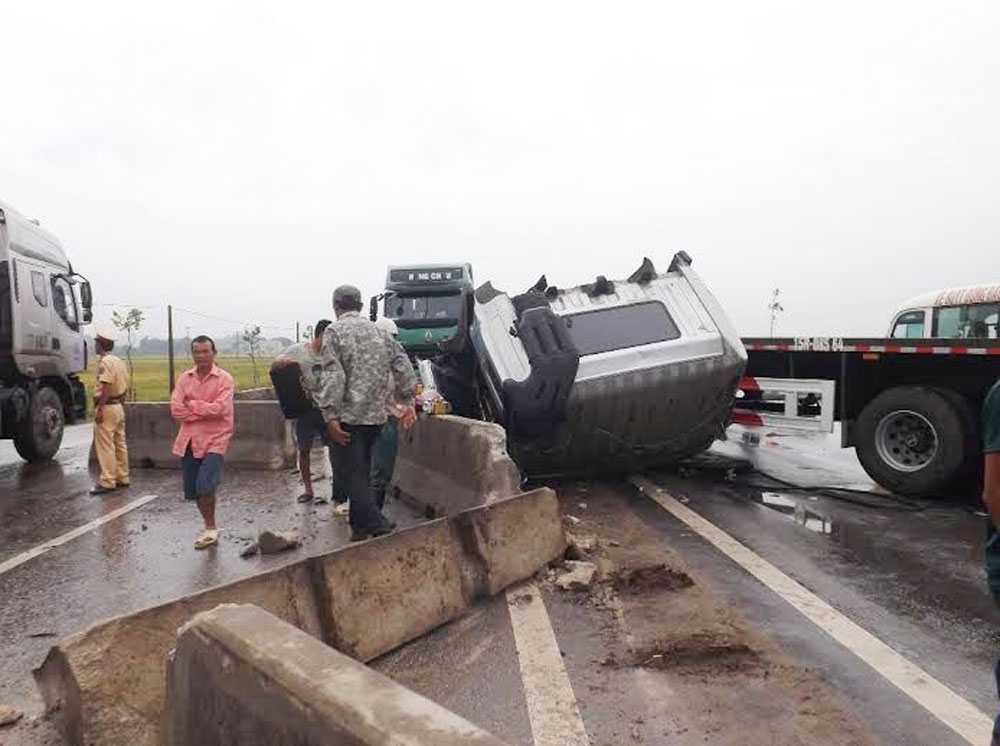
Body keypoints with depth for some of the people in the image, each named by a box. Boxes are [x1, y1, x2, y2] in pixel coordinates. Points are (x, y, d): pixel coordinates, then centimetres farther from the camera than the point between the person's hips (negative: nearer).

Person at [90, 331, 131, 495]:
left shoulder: (105, 362, -14)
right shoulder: (119, 361, 14)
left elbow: (106, 387, -22)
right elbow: (124, 387, 16)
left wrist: (99, 409, -22)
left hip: (107, 407, -10)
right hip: (119, 407, 10)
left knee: (105, 446, -6)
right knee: (120, 444, 13)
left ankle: (107, 482, -5)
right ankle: (122, 478, 19)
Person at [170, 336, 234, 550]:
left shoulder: (224, 379, -6)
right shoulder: (185, 378, 7)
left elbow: (219, 409, -19)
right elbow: (176, 410, -3)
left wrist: (192, 405, -8)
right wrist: (205, 411, -11)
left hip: (214, 440, -5)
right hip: (189, 440, 5)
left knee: (205, 487, -16)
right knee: (193, 491, 12)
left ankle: (211, 528, 5)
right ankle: (210, 528, 29)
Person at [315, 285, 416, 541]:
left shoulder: (334, 331, -5)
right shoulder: (379, 332, 11)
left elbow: (333, 376, -16)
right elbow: (403, 367, 7)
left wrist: (330, 415, -16)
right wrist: (405, 398, 17)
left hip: (349, 416, -6)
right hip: (376, 415, 6)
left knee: (351, 474, -1)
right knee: (361, 472, 18)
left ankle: (380, 528, -9)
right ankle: (360, 526, 24)